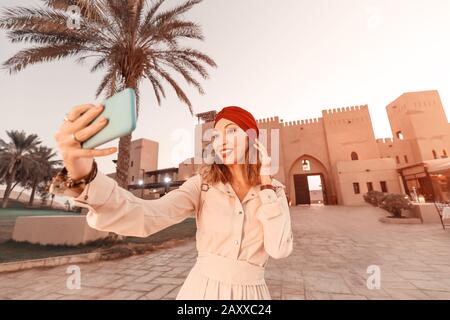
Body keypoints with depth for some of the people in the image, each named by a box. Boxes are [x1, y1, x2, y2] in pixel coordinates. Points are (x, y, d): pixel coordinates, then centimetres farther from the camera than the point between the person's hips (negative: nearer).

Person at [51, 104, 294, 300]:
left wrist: (265, 183, -17)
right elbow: (147, 217, -24)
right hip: (203, 287, -1)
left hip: (250, 292, 2)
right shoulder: (203, 184, -10)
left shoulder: (274, 190, -4)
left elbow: (279, 249, -15)